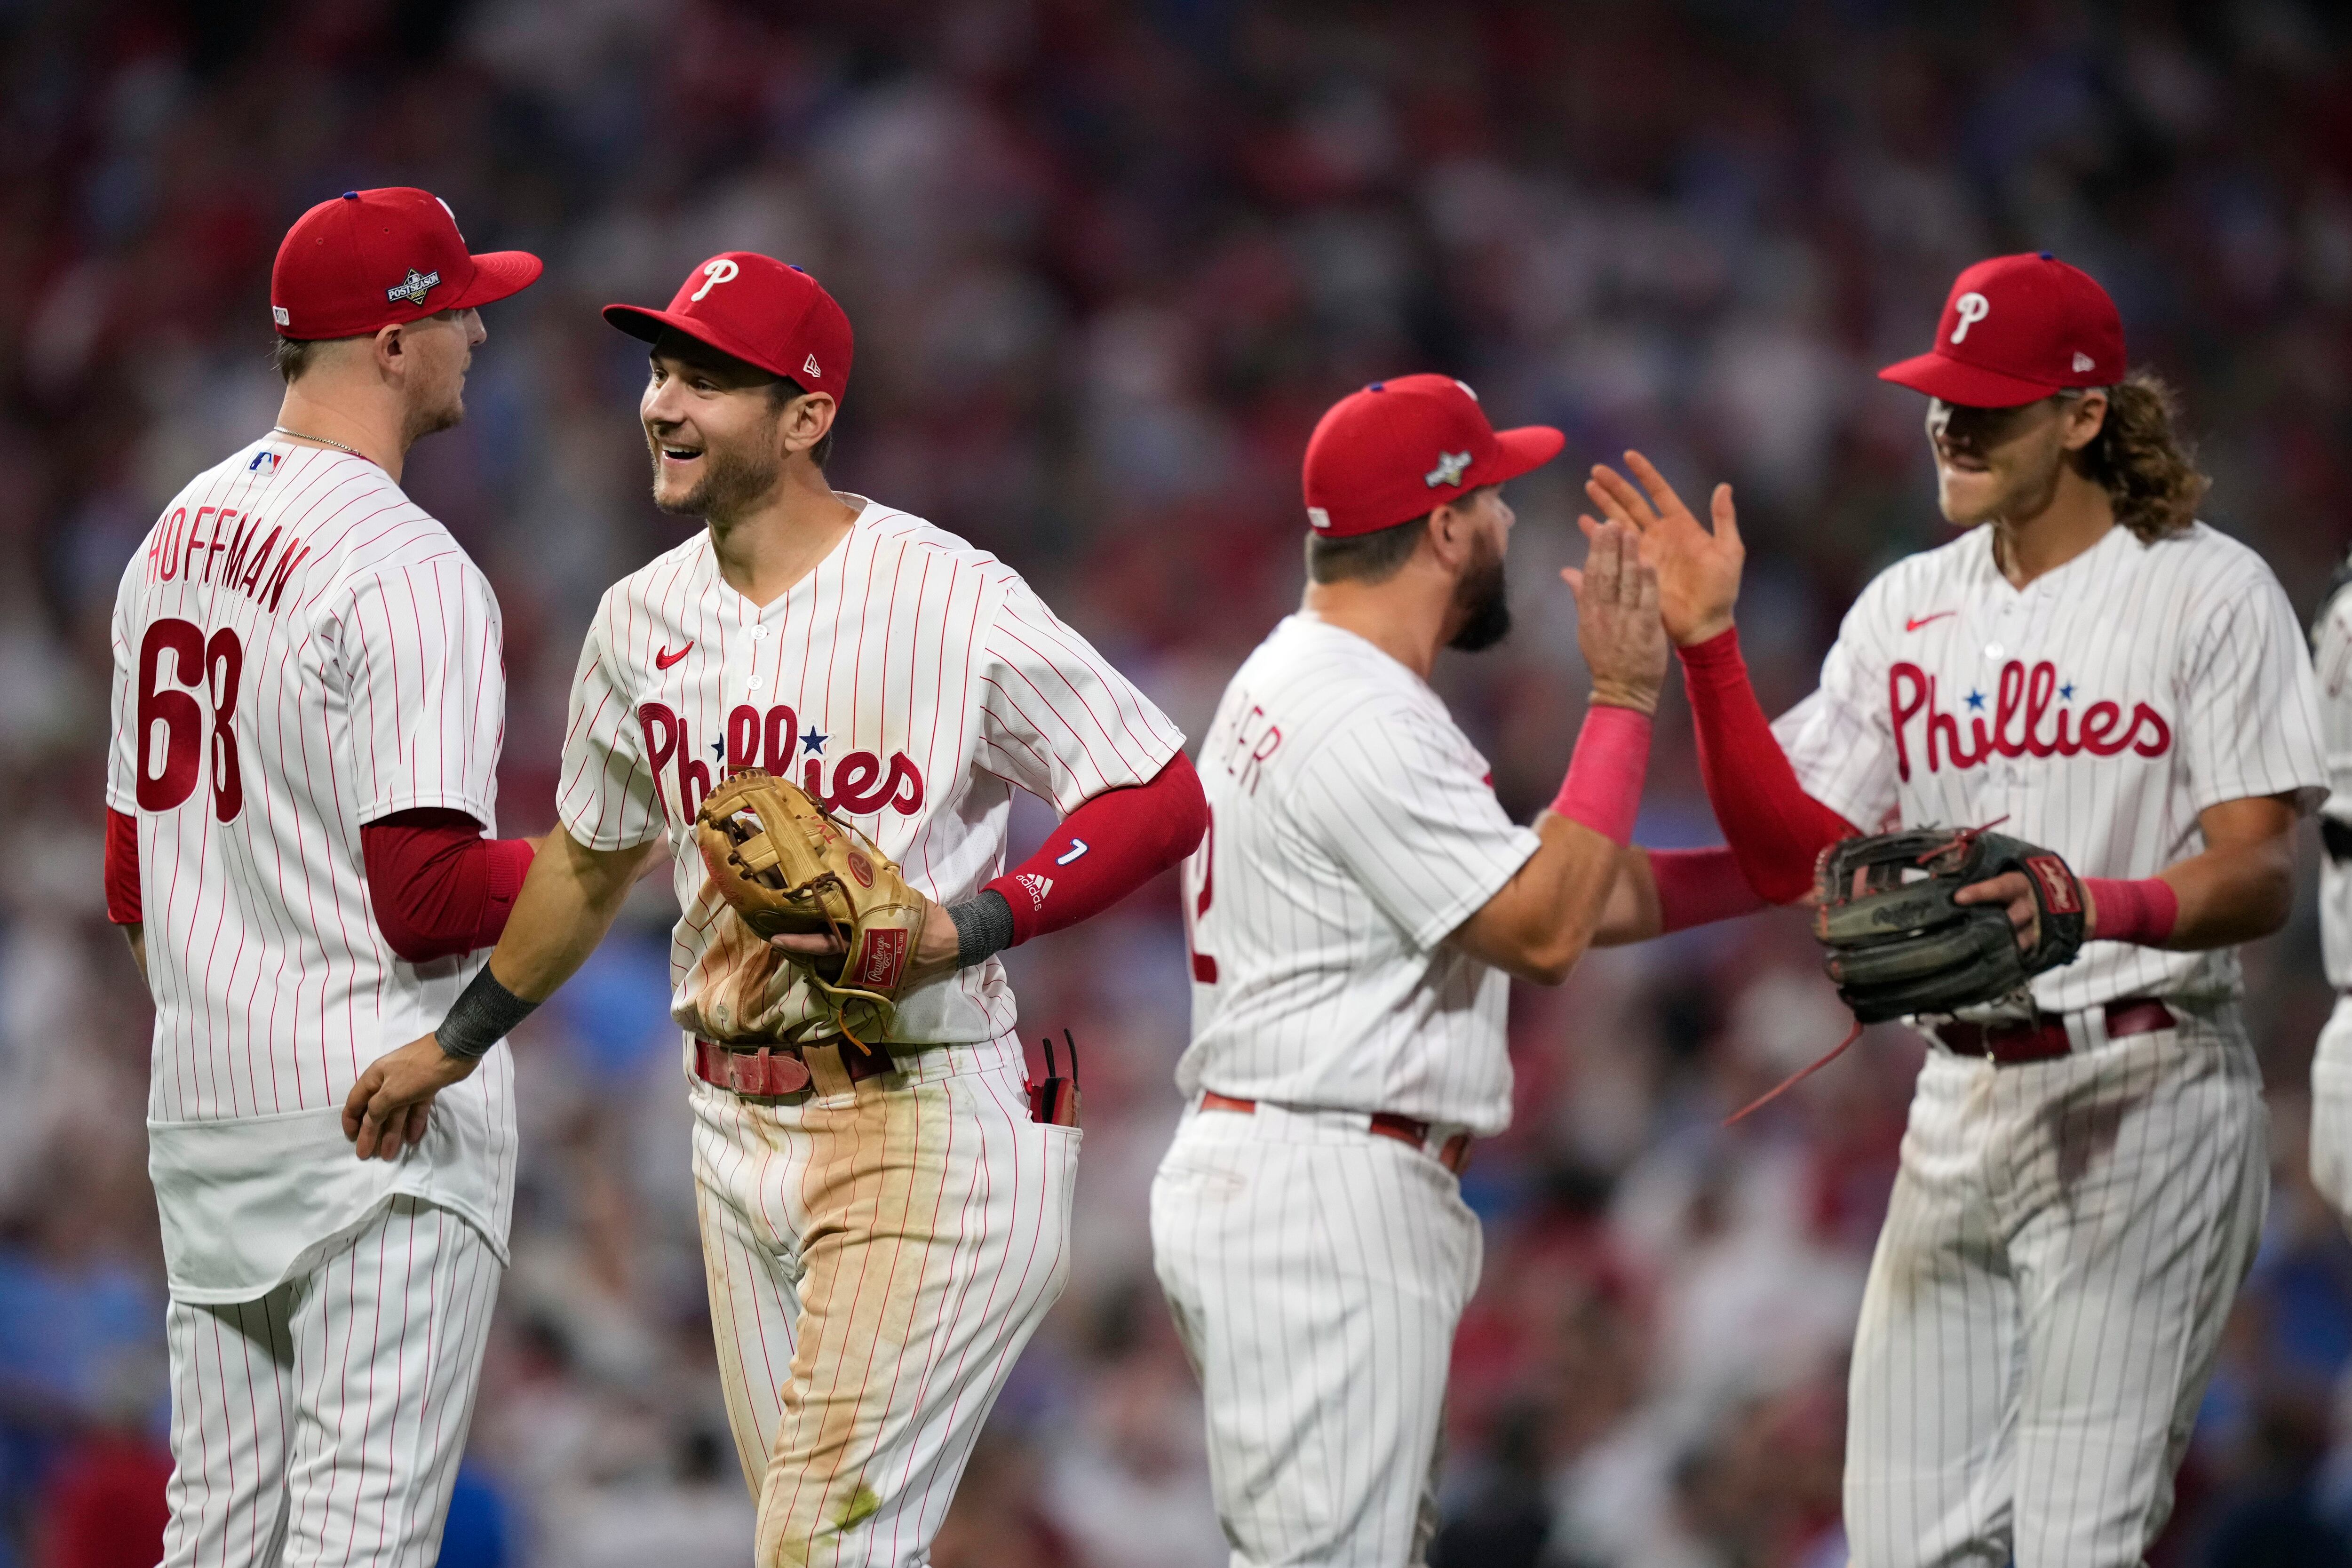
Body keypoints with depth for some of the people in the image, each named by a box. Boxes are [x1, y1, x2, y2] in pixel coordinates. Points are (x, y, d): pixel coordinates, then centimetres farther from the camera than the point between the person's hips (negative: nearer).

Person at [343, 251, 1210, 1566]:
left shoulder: (951, 599, -12)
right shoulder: (641, 619, 10)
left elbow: (1165, 799, -10)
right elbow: (592, 861, 26)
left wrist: (959, 931, -20)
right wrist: (455, 1045, 28)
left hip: (921, 1124, -7)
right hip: (735, 1125, 7)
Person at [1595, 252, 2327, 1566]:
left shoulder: (2211, 594, -4)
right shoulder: (1907, 609, 12)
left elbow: (2261, 877, -10)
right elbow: (1789, 855, 7)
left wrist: (2097, 909, -29)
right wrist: (1708, 647, -4)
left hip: (2142, 1089, -6)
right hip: (1963, 1101, 6)